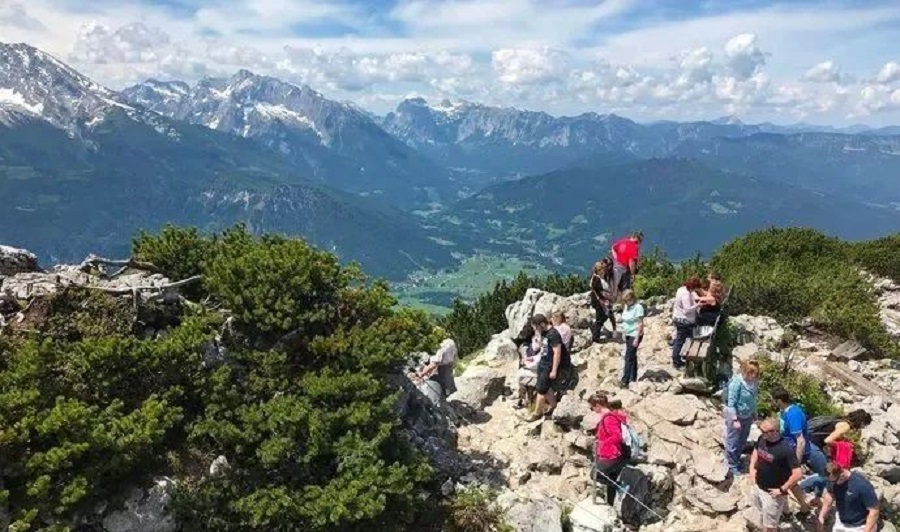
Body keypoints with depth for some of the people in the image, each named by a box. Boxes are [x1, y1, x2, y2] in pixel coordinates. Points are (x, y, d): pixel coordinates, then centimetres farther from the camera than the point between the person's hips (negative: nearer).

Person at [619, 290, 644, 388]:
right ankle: (633, 378, 26)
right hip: (628, 335, 8)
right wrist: (624, 333, 14)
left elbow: (640, 324, -18)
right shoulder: (626, 306, 8)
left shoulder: (638, 307, -17)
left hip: (634, 335, -8)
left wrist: (637, 339, -20)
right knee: (632, 357, 16)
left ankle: (625, 381, -8)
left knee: (629, 357, -9)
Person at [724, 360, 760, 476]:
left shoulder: (754, 382, -6)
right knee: (733, 442, 9)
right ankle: (732, 466, 25)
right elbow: (730, 403, -22)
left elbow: (753, 400, 9)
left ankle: (737, 461, 41)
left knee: (742, 442, 22)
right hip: (735, 416, -7)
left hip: (747, 417, 7)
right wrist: (735, 420, -21)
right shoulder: (736, 383, -26)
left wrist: (754, 414, 15)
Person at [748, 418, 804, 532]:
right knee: (759, 518, 26)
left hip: (772, 493, -6)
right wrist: (752, 468, 4)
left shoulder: (786, 449, -29)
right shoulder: (762, 439, -8)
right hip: (757, 486, 6)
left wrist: (782, 490, -20)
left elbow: (798, 474, -28)